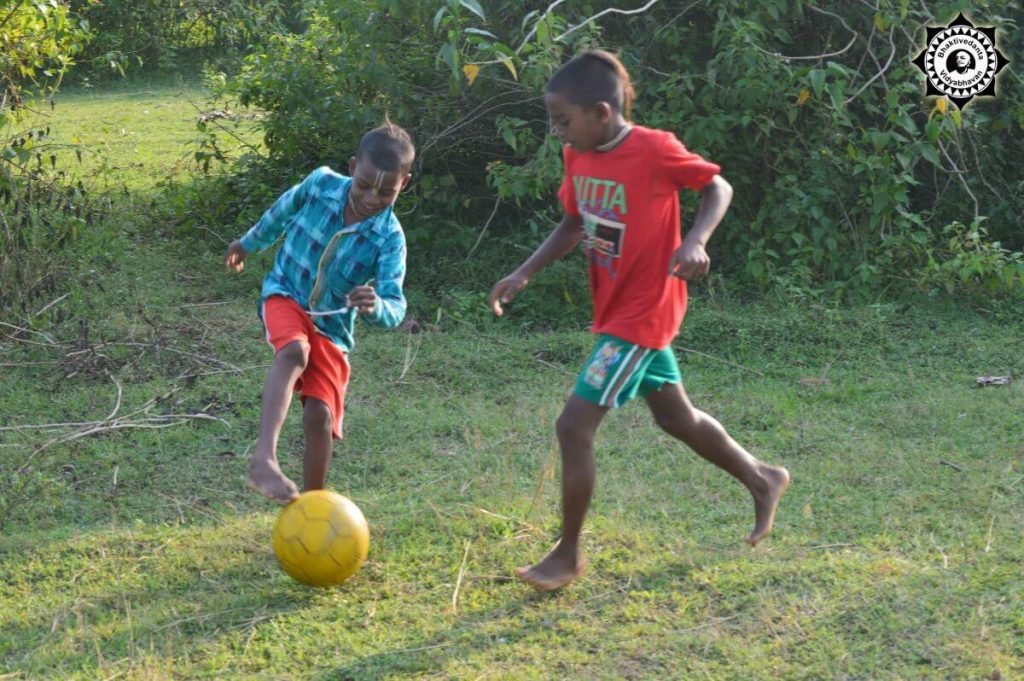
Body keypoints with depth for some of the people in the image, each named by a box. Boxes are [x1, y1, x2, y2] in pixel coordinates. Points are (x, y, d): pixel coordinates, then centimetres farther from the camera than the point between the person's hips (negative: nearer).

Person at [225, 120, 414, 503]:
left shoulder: (389, 238, -17)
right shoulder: (321, 184, -12)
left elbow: (395, 307, -25)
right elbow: (284, 210, 11)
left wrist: (376, 307, -49)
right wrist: (250, 242, 27)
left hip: (332, 326, 1)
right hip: (284, 295, 0)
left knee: (320, 416, -13)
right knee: (295, 350, -34)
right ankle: (264, 459, -48)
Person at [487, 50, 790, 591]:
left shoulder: (654, 150, -21)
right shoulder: (578, 157, 0)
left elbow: (718, 187, -10)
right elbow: (574, 226, 11)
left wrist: (695, 241, -27)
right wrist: (524, 274, 0)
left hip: (641, 314, -8)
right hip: (617, 310, 8)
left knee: (574, 425, -10)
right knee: (675, 416, 22)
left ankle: (567, 555, 4)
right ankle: (763, 480, 42)